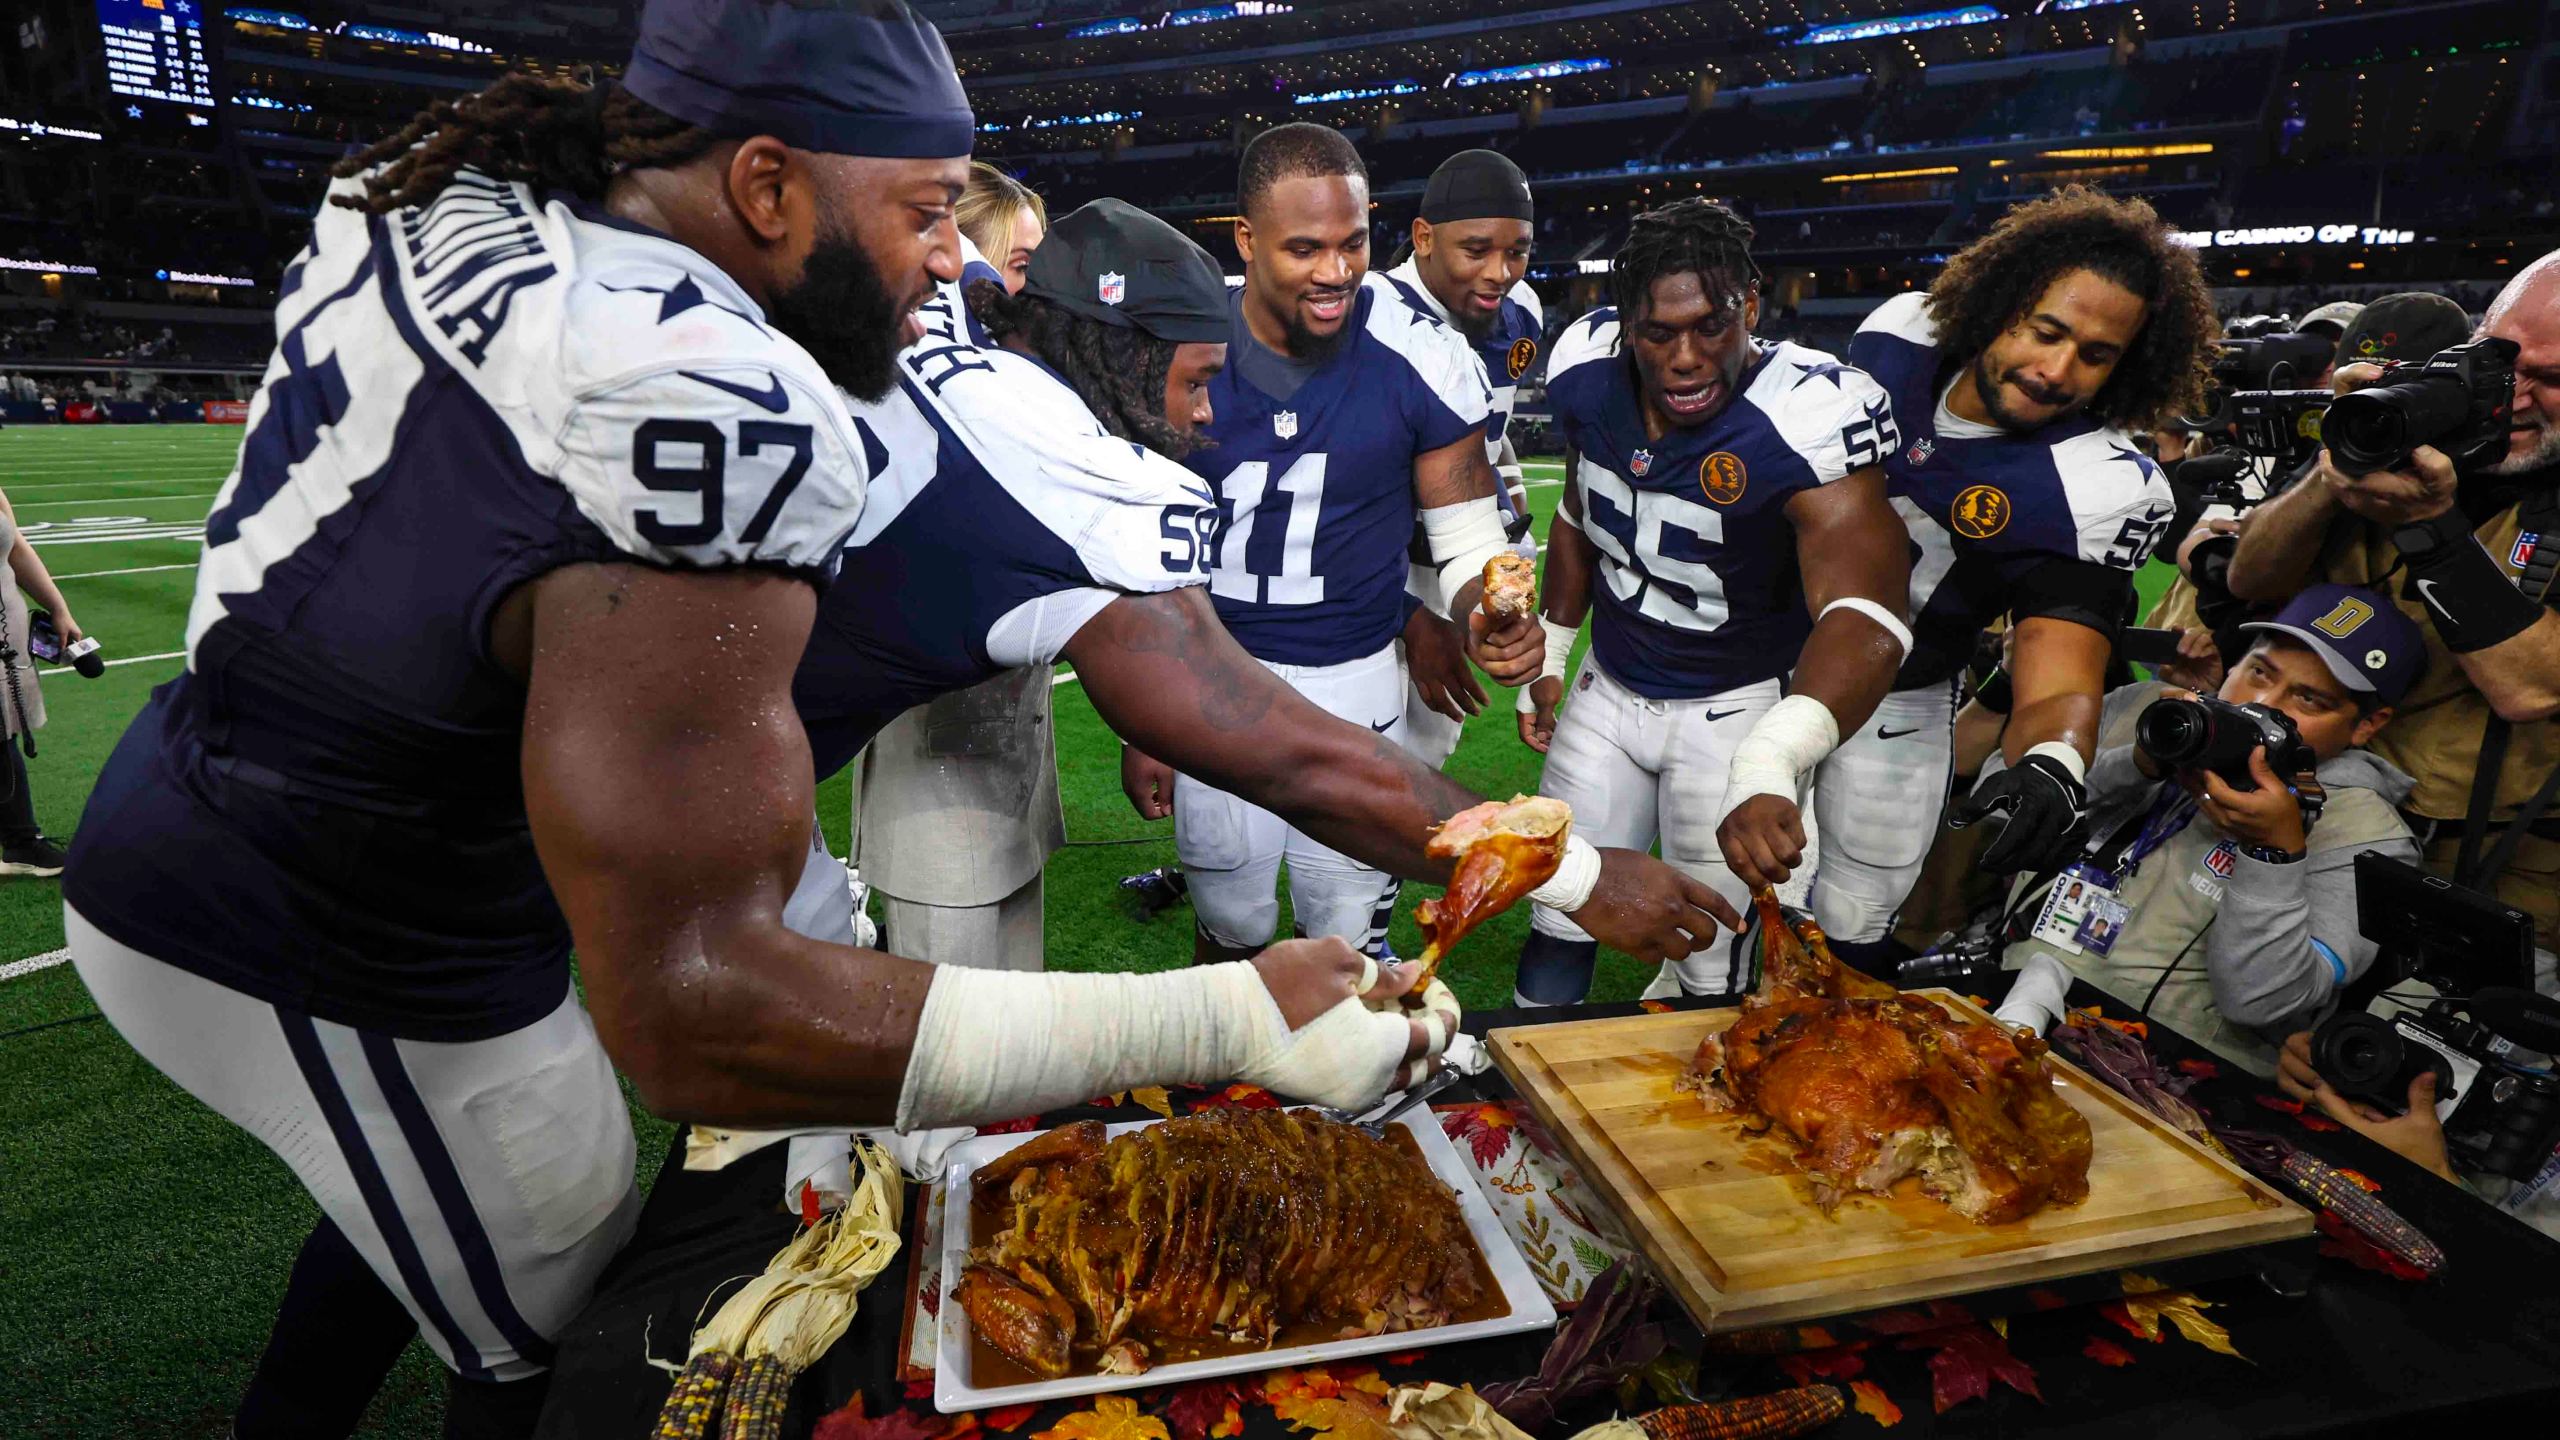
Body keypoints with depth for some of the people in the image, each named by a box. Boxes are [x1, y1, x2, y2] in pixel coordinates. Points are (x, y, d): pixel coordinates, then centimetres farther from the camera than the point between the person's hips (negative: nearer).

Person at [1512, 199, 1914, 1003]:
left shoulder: (1808, 416, -28)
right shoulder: (1587, 371, -11)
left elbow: (1862, 611, -43)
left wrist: (1768, 765, -60)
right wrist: (1548, 656, 13)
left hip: (1734, 710, -4)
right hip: (1608, 689, 4)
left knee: (1711, 978, 4)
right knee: (1558, 929, 13)